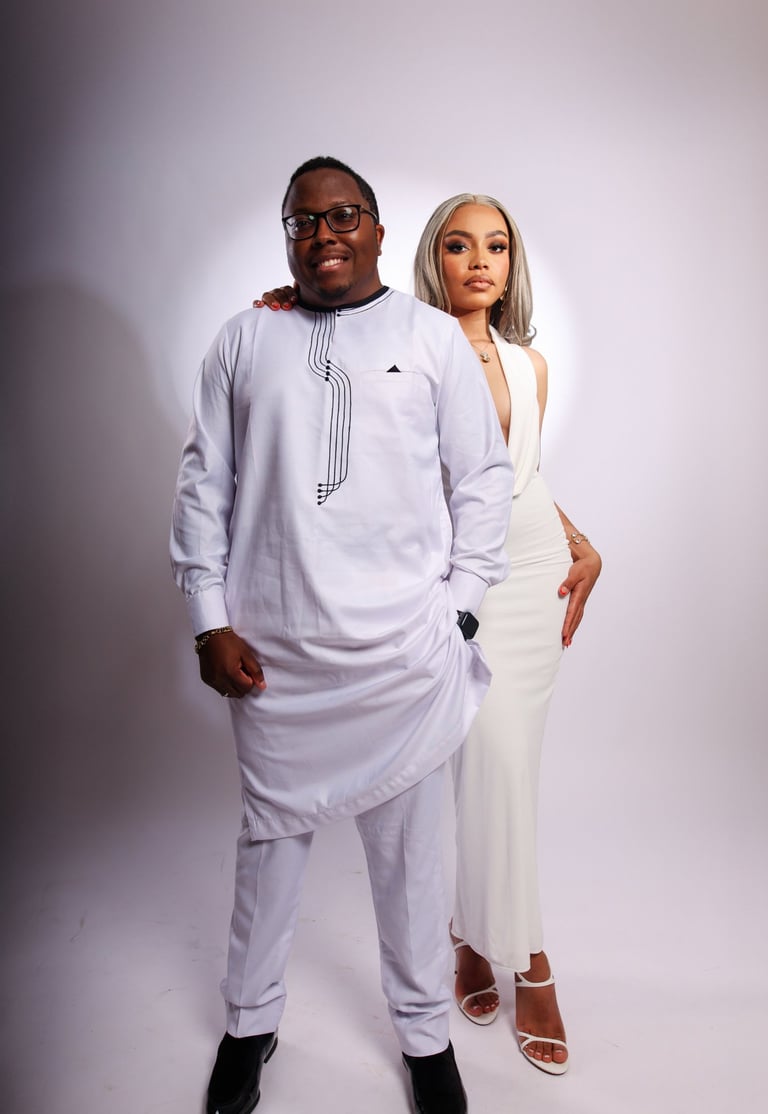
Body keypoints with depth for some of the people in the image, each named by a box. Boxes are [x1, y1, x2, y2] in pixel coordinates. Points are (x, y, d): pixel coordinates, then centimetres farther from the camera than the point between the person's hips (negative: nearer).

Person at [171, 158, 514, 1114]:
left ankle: (424, 1033, 35)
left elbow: (483, 479, 4)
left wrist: (457, 610, -2)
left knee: (407, 848, 11)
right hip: (272, 650, 2)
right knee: (269, 837, 16)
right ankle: (250, 1022, 40)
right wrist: (210, 620, 0)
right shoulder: (244, 341, 9)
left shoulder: (434, 337, 5)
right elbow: (203, 486, 7)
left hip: (404, 649, -1)